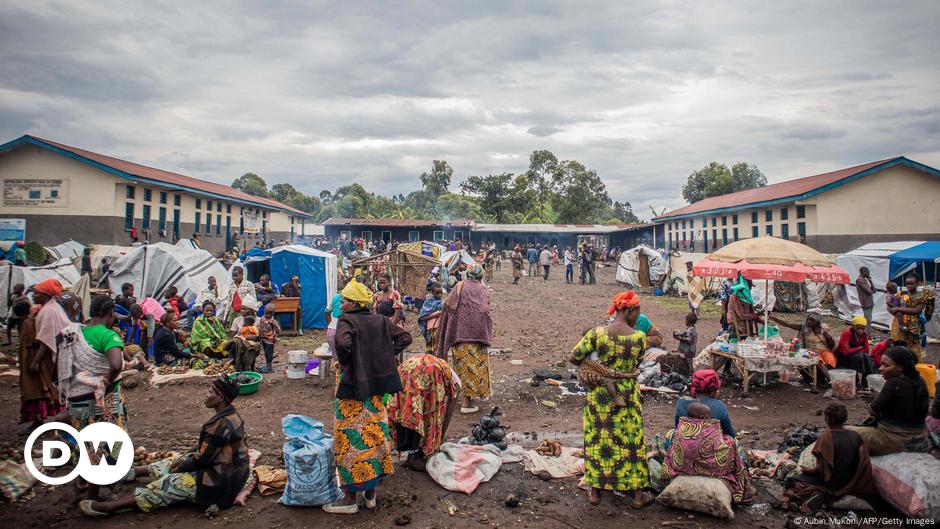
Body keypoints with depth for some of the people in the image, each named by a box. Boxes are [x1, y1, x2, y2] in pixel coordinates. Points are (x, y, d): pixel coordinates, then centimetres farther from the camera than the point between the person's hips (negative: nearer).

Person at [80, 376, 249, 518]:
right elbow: (204, 445, 15)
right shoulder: (230, 415, 3)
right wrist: (183, 458, 9)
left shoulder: (222, 424, -28)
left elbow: (201, 460, -19)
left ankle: (108, 507, 1)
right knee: (170, 464, 17)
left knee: (167, 485, -7)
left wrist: (179, 467, -2)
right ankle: (130, 472, 37)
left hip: (218, 480, -9)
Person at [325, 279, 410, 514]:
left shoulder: (347, 320, -13)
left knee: (351, 439, 4)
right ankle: (371, 492, 25)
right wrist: (383, 357, 6)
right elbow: (405, 338, 5)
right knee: (374, 433, 14)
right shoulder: (380, 321, 4)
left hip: (352, 388, -6)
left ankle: (351, 498, 13)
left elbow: (343, 343, -32)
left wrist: (344, 362, -13)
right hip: (375, 387, 6)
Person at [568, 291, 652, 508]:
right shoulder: (639, 337, -13)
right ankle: (638, 494, 24)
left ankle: (595, 491, 24)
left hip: (599, 395, 1)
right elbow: (636, 365, -1)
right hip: (627, 395, 0)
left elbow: (573, 358, -10)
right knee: (631, 441, 13)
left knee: (597, 439, 14)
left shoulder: (597, 333, -14)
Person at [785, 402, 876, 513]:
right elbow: (863, 464, 1)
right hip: (850, 483, 5)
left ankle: (816, 494, -14)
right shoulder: (856, 436, -5)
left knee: (791, 481, 10)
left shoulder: (826, 436, -19)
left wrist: (808, 470, -2)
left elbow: (822, 468, -19)